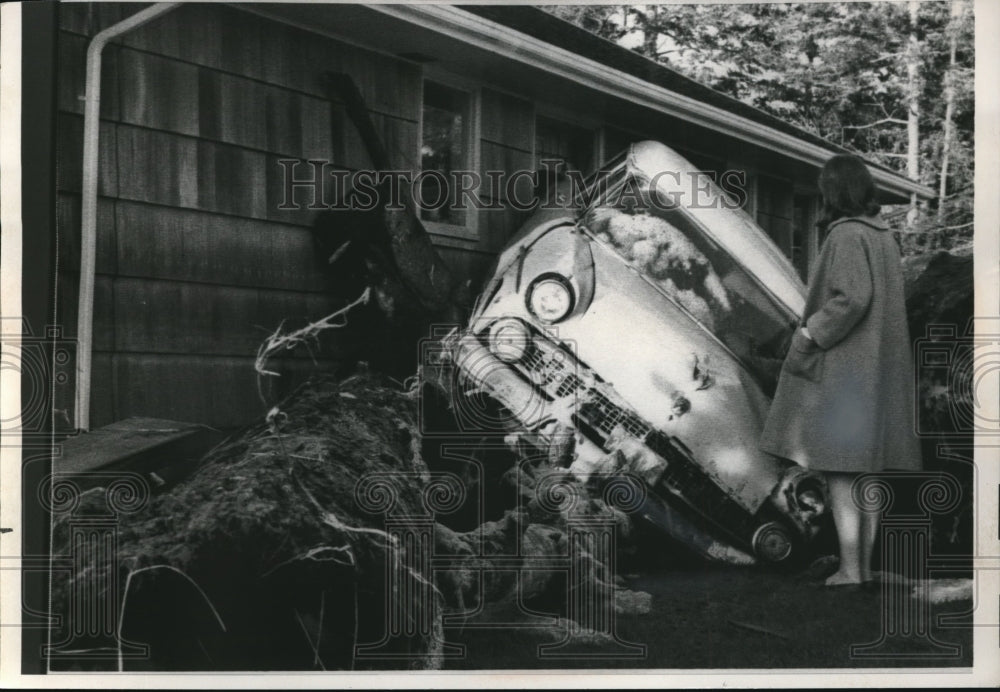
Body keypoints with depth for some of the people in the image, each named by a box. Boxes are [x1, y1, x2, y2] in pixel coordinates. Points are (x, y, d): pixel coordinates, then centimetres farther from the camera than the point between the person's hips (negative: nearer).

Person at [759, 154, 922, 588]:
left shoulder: (846, 235, -14)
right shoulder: (882, 235, 12)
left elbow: (851, 299, -25)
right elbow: (884, 303, 16)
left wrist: (807, 335, -16)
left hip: (843, 365, -9)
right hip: (875, 366, 9)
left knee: (839, 467, -5)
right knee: (864, 465, 10)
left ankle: (849, 568, -6)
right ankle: (864, 564, 14)